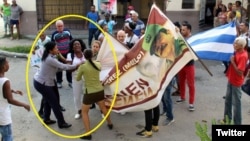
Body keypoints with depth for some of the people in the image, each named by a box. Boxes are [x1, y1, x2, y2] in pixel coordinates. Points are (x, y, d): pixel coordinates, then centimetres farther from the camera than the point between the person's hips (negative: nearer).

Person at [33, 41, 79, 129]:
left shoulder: (50, 57, 4)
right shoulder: (50, 59, -26)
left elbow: (59, 67, 1)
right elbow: (63, 67, -24)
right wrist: (76, 66, -14)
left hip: (41, 81, 10)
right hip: (41, 84, -10)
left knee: (48, 100, 21)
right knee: (54, 102, -2)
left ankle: (46, 119, 36)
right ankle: (61, 123, 8)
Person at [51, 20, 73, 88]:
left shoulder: (67, 31, -2)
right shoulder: (54, 34, -7)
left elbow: (71, 40, 11)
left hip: (68, 52, 2)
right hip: (59, 54, -2)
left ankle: (70, 81, 22)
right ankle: (59, 82, 23)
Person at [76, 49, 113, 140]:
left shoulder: (82, 66, -15)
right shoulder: (98, 64, -3)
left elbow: (78, 79, 1)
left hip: (89, 92, -5)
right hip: (100, 90, 5)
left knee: (84, 112, 11)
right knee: (103, 107, 28)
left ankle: (88, 134, 6)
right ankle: (110, 124, 47)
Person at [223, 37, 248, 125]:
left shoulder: (243, 56, -25)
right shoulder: (237, 52, 1)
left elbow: (239, 72, -28)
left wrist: (232, 62, -25)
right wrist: (229, 73, 1)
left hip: (236, 82, -9)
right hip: (231, 80, 9)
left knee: (236, 103, 2)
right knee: (228, 99, 20)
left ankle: (237, 123, 14)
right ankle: (227, 118, 36)